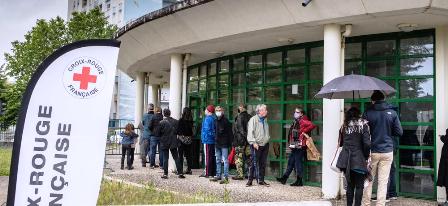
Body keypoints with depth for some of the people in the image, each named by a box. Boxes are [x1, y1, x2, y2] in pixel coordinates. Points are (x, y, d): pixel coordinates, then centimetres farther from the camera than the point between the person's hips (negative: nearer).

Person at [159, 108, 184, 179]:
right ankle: (180, 173, 6)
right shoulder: (176, 122, -2)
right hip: (174, 142, 3)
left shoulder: (162, 122, -12)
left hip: (164, 143, -3)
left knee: (165, 159, 4)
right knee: (176, 158, 8)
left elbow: (159, 132, -7)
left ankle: (165, 174, 5)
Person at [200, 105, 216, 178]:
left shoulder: (207, 119, -13)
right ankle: (213, 172, 16)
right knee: (213, 156, 11)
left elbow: (206, 130, -16)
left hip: (207, 140, -8)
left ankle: (207, 172, -4)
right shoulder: (214, 118, 12)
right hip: (213, 140, 8)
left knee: (207, 156, -5)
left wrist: (204, 138, -11)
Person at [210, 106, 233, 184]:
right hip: (217, 143, 8)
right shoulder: (216, 121, 12)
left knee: (225, 160, -6)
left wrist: (230, 142, -13)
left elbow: (230, 133, -10)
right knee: (218, 160, 14)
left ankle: (225, 177, -5)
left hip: (224, 143, -8)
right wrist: (215, 140, 14)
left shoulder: (225, 121, -8)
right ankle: (218, 175, 23)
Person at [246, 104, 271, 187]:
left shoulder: (265, 120, 16)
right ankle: (250, 180, 4)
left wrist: (268, 138, 13)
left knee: (263, 164, 9)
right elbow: (250, 132, -14)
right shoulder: (253, 119, -7)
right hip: (256, 145, -7)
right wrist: (253, 142, -21)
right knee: (254, 163, -4)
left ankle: (261, 180, 17)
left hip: (265, 145, 7)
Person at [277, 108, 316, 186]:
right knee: (290, 162, 13)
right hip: (294, 146, 9)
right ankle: (284, 178, 20)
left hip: (300, 146, -9)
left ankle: (299, 181, 6)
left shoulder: (302, 121, -11)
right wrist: (291, 143, 10)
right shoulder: (295, 122, 16)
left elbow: (312, 125, -24)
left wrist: (304, 132, -17)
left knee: (298, 163, -3)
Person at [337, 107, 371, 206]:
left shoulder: (344, 126, 10)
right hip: (358, 160, -4)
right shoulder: (363, 125, -3)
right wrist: (366, 157, 1)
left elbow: (340, 143, 14)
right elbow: (367, 143, -11)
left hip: (345, 159, 4)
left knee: (349, 185, 14)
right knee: (359, 186, 5)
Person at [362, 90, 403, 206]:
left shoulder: (368, 113, -4)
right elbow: (399, 132, 0)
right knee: (383, 181, 4)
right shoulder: (392, 112, -1)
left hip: (372, 151, -1)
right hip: (387, 151, 1)